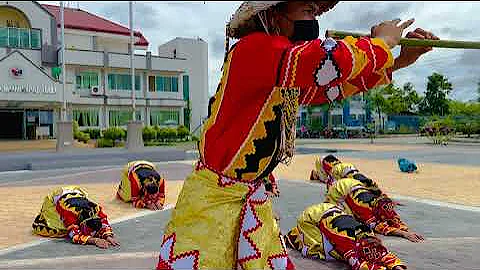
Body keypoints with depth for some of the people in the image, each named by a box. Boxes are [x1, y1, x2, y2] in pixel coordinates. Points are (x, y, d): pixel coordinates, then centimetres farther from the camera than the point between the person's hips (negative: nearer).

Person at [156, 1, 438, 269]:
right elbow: (329, 61, -31)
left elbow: (332, 87, 20)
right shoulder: (252, 48, -19)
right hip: (212, 199, -8)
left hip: (255, 200, 9)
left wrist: (397, 62, 11)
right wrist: (382, 42, -11)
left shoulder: (288, 75, 9)